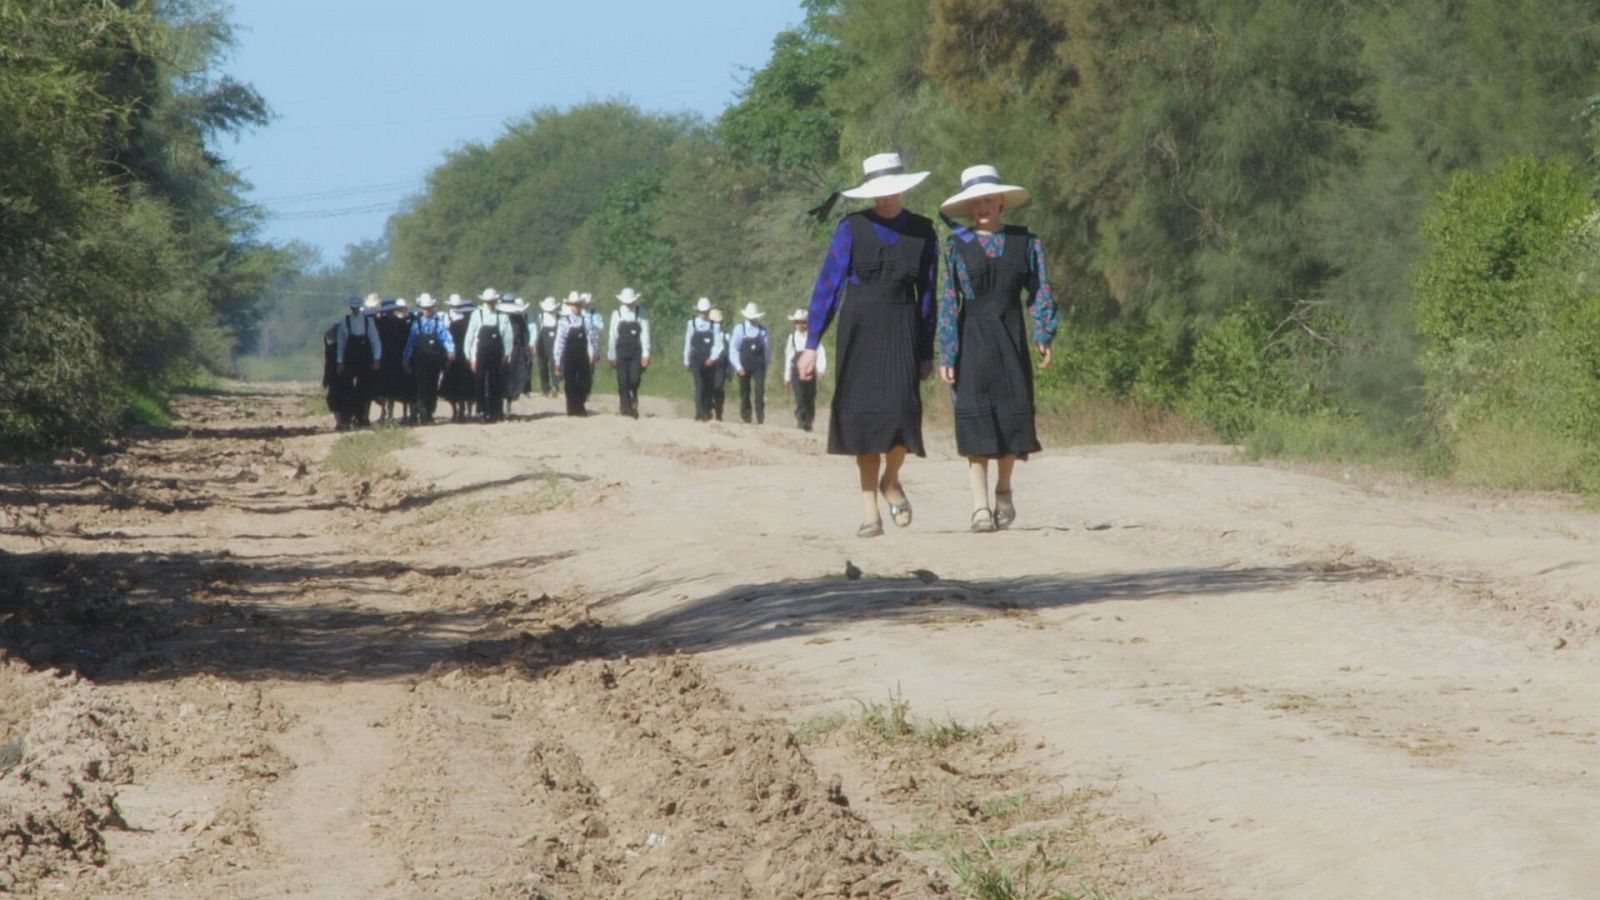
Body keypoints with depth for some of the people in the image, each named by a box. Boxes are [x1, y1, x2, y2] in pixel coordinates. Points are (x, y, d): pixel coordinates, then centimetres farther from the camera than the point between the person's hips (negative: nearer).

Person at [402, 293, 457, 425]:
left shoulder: (439, 323, 5)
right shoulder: (416, 323, 5)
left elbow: (447, 337, -4)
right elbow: (410, 342, 8)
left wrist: (451, 350, -23)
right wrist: (407, 360, 7)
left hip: (435, 361, 1)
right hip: (420, 362, -1)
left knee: (433, 389, 6)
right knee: (422, 388, -8)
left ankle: (429, 414, 17)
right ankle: (423, 415, -10)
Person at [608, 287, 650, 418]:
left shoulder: (641, 315, 0)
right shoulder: (617, 315, 5)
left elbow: (645, 335, -3)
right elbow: (613, 337, 7)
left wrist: (646, 354, -10)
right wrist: (612, 356, 6)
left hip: (636, 353, -1)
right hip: (621, 353, 1)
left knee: (634, 380, -10)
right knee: (623, 382, -3)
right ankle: (625, 407, 3)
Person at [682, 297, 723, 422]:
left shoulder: (715, 326, 2)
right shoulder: (692, 324, 3)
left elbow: (718, 345, -3)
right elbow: (687, 344, 9)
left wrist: (712, 358, -18)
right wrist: (686, 362, 11)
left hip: (709, 361, 1)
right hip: (696, 360, -1)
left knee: (709, 388, 7)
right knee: (699, 386, -14)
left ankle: (707, 414, 19)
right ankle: (700, 413, -18)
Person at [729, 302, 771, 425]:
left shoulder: (763, 331, 2)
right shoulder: (739, 329, 1)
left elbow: (767, 349, 9)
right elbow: (733, 349, -1)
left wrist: (765, 362, 5)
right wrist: (738, 366, -7)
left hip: (759, 367, 0)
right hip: (744, 367, 0)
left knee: (760, 392, -10)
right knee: (744, 393, 4)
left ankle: (761, 419, -9)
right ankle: (745, 418, 11)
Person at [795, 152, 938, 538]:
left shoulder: (922, 231, 4)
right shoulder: (852, 228, 0)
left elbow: (928, 292, 10)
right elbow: (828, 285, 0)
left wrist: (926, 352, 10)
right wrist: (811, 344, -3)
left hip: (901, 328, 0)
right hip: (858, 328, 0)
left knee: (901, 409, -13)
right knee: (862, 411, -1)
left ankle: (891, 480, 17)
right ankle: (869, 509, 7)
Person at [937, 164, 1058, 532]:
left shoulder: (1025, 242, 6)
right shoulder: (956, 245, 3)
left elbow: (1041, 291, 6)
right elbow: (948, 301, 2)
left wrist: (1044, 335, -8)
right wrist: (946, 354, -4)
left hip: (1011, 335, 2)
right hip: (972, 340, -1)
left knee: (1013, 414, 2)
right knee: (975, 418, -6)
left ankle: (1003, 490, 24)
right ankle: (980, 505, -5)